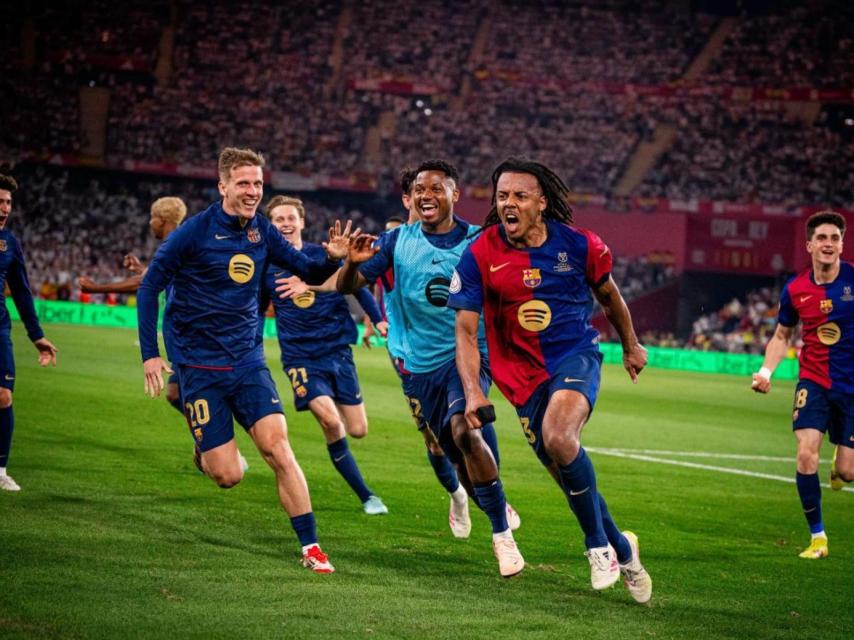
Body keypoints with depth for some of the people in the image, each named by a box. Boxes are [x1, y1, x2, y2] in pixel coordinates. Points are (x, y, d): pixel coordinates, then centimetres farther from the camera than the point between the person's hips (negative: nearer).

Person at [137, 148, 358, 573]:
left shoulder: (262, 232, 3)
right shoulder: (194, 232, -11)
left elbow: (308, 272, 11)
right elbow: (149, 287, -6)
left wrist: (333, 258, -12)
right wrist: (150, 354, -11)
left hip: (248, 360, 3)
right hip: (199, 365, -3)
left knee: (277, 446, -14)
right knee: (228, 475, -7)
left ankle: (310, 547, -8)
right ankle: (205, 450, 30)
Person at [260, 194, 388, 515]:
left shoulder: (324, 256, 1)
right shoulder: (266, 266, 2)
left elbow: (357, 286, 9)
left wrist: (378, 320, -2)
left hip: (337, 351, 2)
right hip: (300, 358, -2)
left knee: (358, 430, -3)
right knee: (331, 422, -23)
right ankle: (365, 496, -11)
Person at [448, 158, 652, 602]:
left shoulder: (577, 245, -7)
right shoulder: (480, 256, -9)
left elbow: (609, 294, 13)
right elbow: (465, 329, -6)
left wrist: (631, 345, 26)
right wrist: (472, 390, -19)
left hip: (577, 356, -2)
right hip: (524, 374, 2)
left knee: (558, 437, -31)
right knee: (567, 473, 4)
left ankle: (597, 543, -13)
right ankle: (621, 549, 29)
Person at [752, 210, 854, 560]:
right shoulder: (795, 289, -3)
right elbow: (782, 336, 13)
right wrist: (766, 371, -3)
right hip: (814, 382, 1)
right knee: (806, 455, -18)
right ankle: (817, 537, -2)